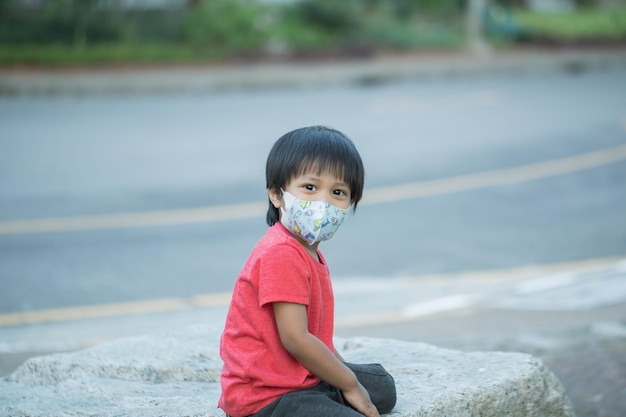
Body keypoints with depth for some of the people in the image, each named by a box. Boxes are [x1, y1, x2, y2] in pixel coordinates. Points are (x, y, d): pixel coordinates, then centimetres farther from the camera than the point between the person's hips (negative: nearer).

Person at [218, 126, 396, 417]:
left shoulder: (308, 252, 12)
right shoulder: (282, 254, -23)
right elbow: (295, 339, -25)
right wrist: (350, 385, -14)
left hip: (302, 378, 11)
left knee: (383, 386, 26)